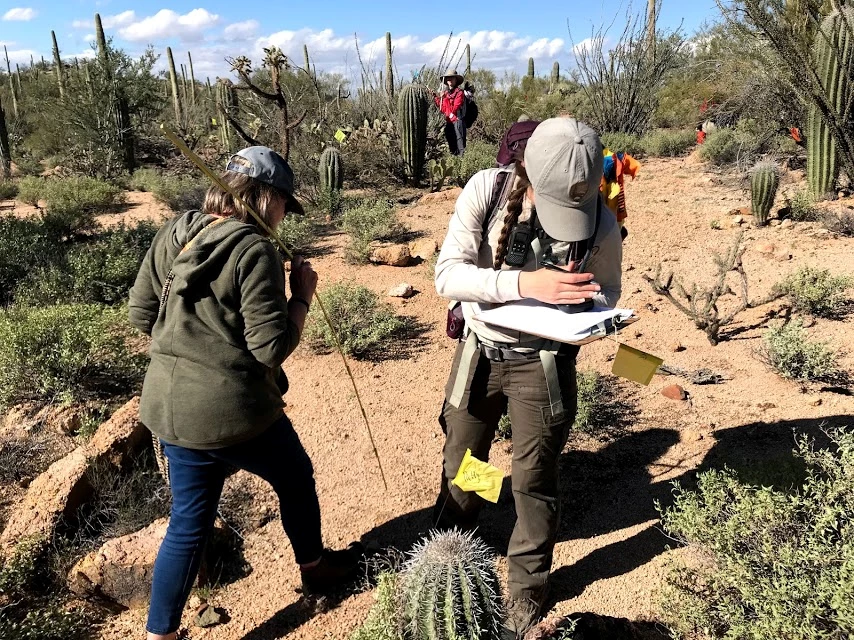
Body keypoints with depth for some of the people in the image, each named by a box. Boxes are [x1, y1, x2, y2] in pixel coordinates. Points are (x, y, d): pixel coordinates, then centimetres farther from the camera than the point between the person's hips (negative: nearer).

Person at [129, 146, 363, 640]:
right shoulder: (254, 249, -18)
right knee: (296, 480, 23)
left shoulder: (173, 235, 4)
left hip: (169, 406, 6)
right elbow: (273, 346, -20)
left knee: (190, 522, 19)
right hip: (234, 410, -6)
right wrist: (302, 295, -6)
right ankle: (315, 567, 46)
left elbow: (141, 314, 10)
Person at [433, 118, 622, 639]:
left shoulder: (602, 224, -17)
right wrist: (524, 283, -38)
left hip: (543, 361, -1)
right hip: (480, 350, 2)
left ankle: (526, 594, 35)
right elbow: (448, 274, -24)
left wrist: (587, 313, -26)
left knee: (534, 479, 11)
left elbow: (607, 291, -2)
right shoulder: (486, 190, -19)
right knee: (461, 461, 19)